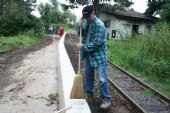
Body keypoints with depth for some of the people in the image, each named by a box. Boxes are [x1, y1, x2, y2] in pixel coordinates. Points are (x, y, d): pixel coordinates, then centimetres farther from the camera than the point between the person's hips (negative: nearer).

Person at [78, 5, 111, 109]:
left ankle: (106, 100, 8)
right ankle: (90, 92, 39)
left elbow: (96, 43, -26)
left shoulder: (99, 25, -22)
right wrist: (81, 27, -5)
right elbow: (82, 34, 17)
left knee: (102, 79, -4)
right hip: (89, 54, 8)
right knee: (88, 75, 20)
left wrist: (83, 46, -16)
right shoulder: (87, 22, 4)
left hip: (98, 55, -8)